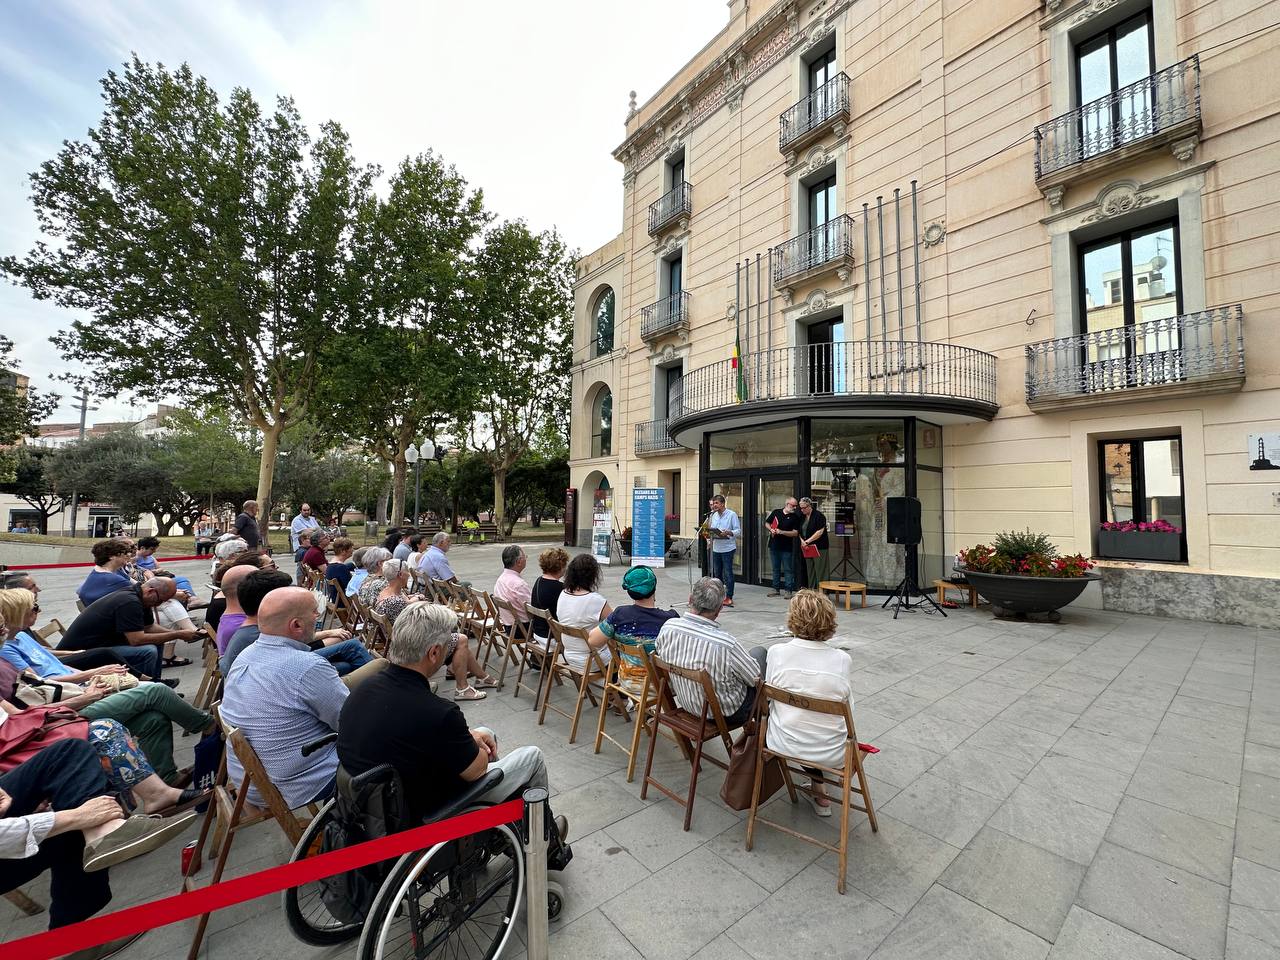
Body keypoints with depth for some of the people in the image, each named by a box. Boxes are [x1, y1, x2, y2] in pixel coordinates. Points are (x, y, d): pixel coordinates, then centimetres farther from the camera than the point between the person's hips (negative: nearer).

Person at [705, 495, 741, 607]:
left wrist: (728, 532, -26)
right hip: (716, 548, 6)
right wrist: (709, 534, -1)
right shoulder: (713, 515, 14)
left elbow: (738, 531, -9)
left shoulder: (732, 515, -5)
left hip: (728, 548, -6)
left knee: (728, 573, -3)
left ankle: (729, 597, 4)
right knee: (717, 573, 11)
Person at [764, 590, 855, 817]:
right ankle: (817, 791, 33)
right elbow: (848, 711, -3)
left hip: (783, 746, -1)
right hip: (831, 754, 1)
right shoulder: (843, 659, -13)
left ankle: (817, 790, 36)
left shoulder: (777, 652, -14)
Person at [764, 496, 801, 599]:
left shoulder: (795, 517, -3)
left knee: (788, 570, 1)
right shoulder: (776, 512, 5)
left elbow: (795, 533, -10)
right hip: (774, 546, 3)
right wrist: (771, 529, -7)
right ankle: (776, 588, 22)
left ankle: (788, 590, 7)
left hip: (787, 548, -3)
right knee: (775, 568, 12)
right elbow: (767, 523, 13)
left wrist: (781, 532, -20)